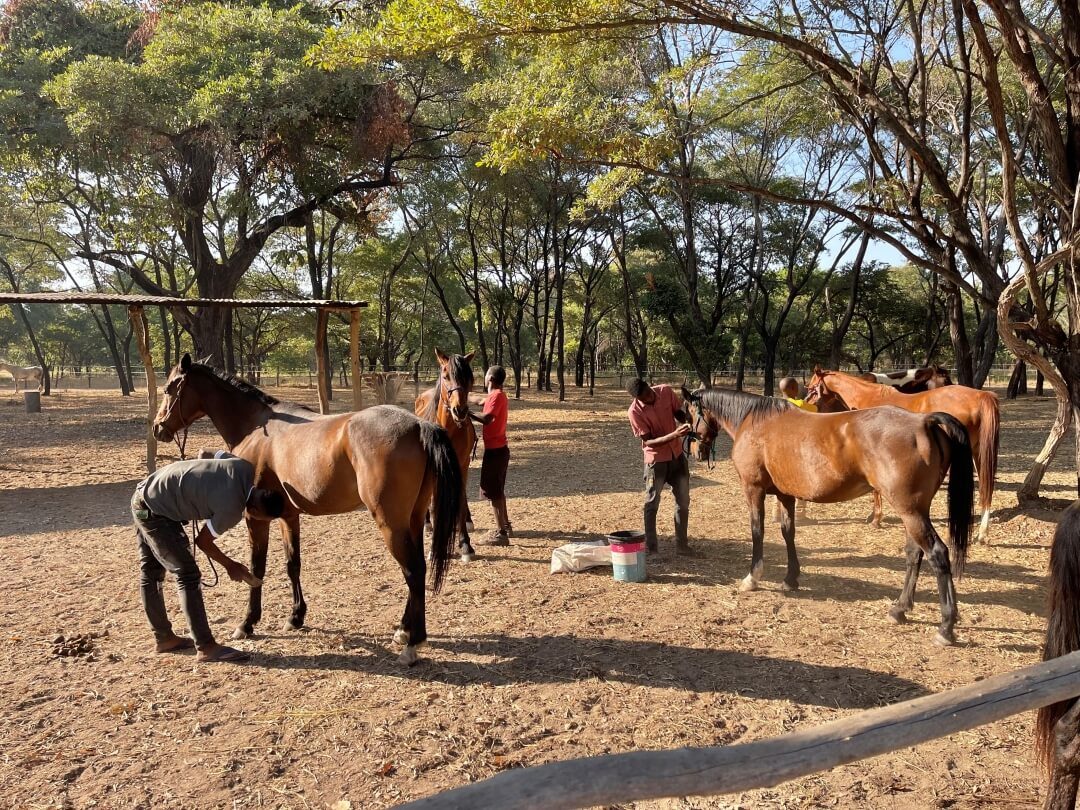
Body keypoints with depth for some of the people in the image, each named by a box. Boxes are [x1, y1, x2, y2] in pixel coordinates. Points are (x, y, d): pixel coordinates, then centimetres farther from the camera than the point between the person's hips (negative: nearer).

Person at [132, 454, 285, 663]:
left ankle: (164, 638, 31)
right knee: (188, 575, -8)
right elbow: (203, 541, -9)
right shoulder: (231, 509, -26)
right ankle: (206, 647, -4)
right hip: (155, 512, -10)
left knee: (151, 571, 18)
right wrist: (230, 565, 5)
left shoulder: (245, 468, -8)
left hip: (144, 494, 10)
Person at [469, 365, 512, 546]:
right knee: (498, 490, 20)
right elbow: (480, 401, 29)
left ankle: (501, 533, -5)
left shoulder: (496, 396, -18)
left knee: (493, 492, -6)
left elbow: (486, 419, -32)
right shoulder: (497, 395, 12)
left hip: (494, 450, -10)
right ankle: (505, 525, 31)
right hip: (499, 448, 10)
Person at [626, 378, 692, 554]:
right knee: (652, 502, 3)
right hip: (656, 459, -4)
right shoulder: (635, 411, -21)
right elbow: (648, 441, -20)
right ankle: (650, 545, 16)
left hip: (677, 454, 4)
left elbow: (678, 413, 5)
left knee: (683, 501, 10)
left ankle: (681, 543, 22)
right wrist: (674, 435, -33)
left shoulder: (666, 391, -11)